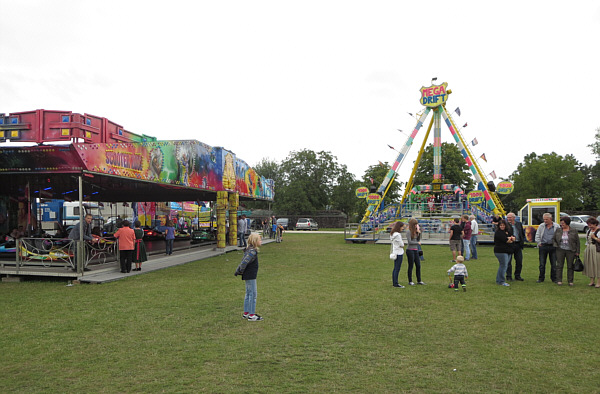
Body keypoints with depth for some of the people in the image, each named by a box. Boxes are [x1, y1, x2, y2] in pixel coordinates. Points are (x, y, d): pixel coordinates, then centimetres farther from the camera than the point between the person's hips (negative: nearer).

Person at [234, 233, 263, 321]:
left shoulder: (249, 250, 11)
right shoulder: (252, 251, -20)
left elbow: (243, 261, 15)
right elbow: (244, 262, -26)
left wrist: (238, 270, 18)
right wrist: (241, 271, -14)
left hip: (248, 276, 10)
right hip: (250, 276, -10)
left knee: (248, 294, 17)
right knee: (253, 294, -3)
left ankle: (246, 313, 25)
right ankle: (251, 315, 3)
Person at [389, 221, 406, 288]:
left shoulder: (392, 234, 10)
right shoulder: (397, 235, -20)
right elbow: (402, 245, -15)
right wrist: (403, 243, 6)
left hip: (395, 253, 10)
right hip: (399, 253, -10)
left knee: (395, 269, 14)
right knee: (397, 269, -4)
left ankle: (394, 283, 20)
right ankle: (396, 284, 0)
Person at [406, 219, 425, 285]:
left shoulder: (415, 231, 9)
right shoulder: (408, 231, -12)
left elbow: (418, 239, 15)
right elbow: (409, 242, -16)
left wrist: (419, 233, 0)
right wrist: (417, 243, -5)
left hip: (415, 250, 7)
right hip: (410, 250, -7)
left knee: (418, 265, 9)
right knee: (411, 266, 2)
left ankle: (419, 280, 19)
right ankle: (410, 281, 13)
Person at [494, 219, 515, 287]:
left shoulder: (506, 231, 18)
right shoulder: (498, 232, -9)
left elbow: (514, 238, 11)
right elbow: (505, 240, -18)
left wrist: (511, 238, -11)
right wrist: (511, 240, 0)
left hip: (507, 251, 9)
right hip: (501, 251, -9)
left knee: (502, 265, 12)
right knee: (503, 265, -10)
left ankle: (498, 281, 20)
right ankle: (502, 281, -5)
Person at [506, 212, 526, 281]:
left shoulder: (519, 224, 9)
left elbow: (523, 233, 17)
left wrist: (522, 241, 7)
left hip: (518, 245, 4)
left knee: (519, 261, 10)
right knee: (508, 261, -1)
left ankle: (517, 276, 22)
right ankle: (509, 276, 7)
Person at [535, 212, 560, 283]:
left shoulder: (556, 226, 2)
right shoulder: (541, 226, 7)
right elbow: (537, 235, 12)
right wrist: (538, 243, 5)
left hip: (553, 246, -1)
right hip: (543, 246, 1)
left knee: (553, 264, 4)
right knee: (542, 263, 3)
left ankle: (554, 278, 15)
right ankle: (541, 278, 12)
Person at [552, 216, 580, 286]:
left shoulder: (574, 231, 1)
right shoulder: (558, 230, 5)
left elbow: (577, 242, 3)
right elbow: (553, 239, 13)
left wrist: (577, 252, 0)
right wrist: (556, 245, -4)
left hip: (570, 251, -1)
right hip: (560, 250, 1)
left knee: (570, 266, 3)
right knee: (559, 265, -1)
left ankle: (570, 281, 11)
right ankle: (559, 280, 4)